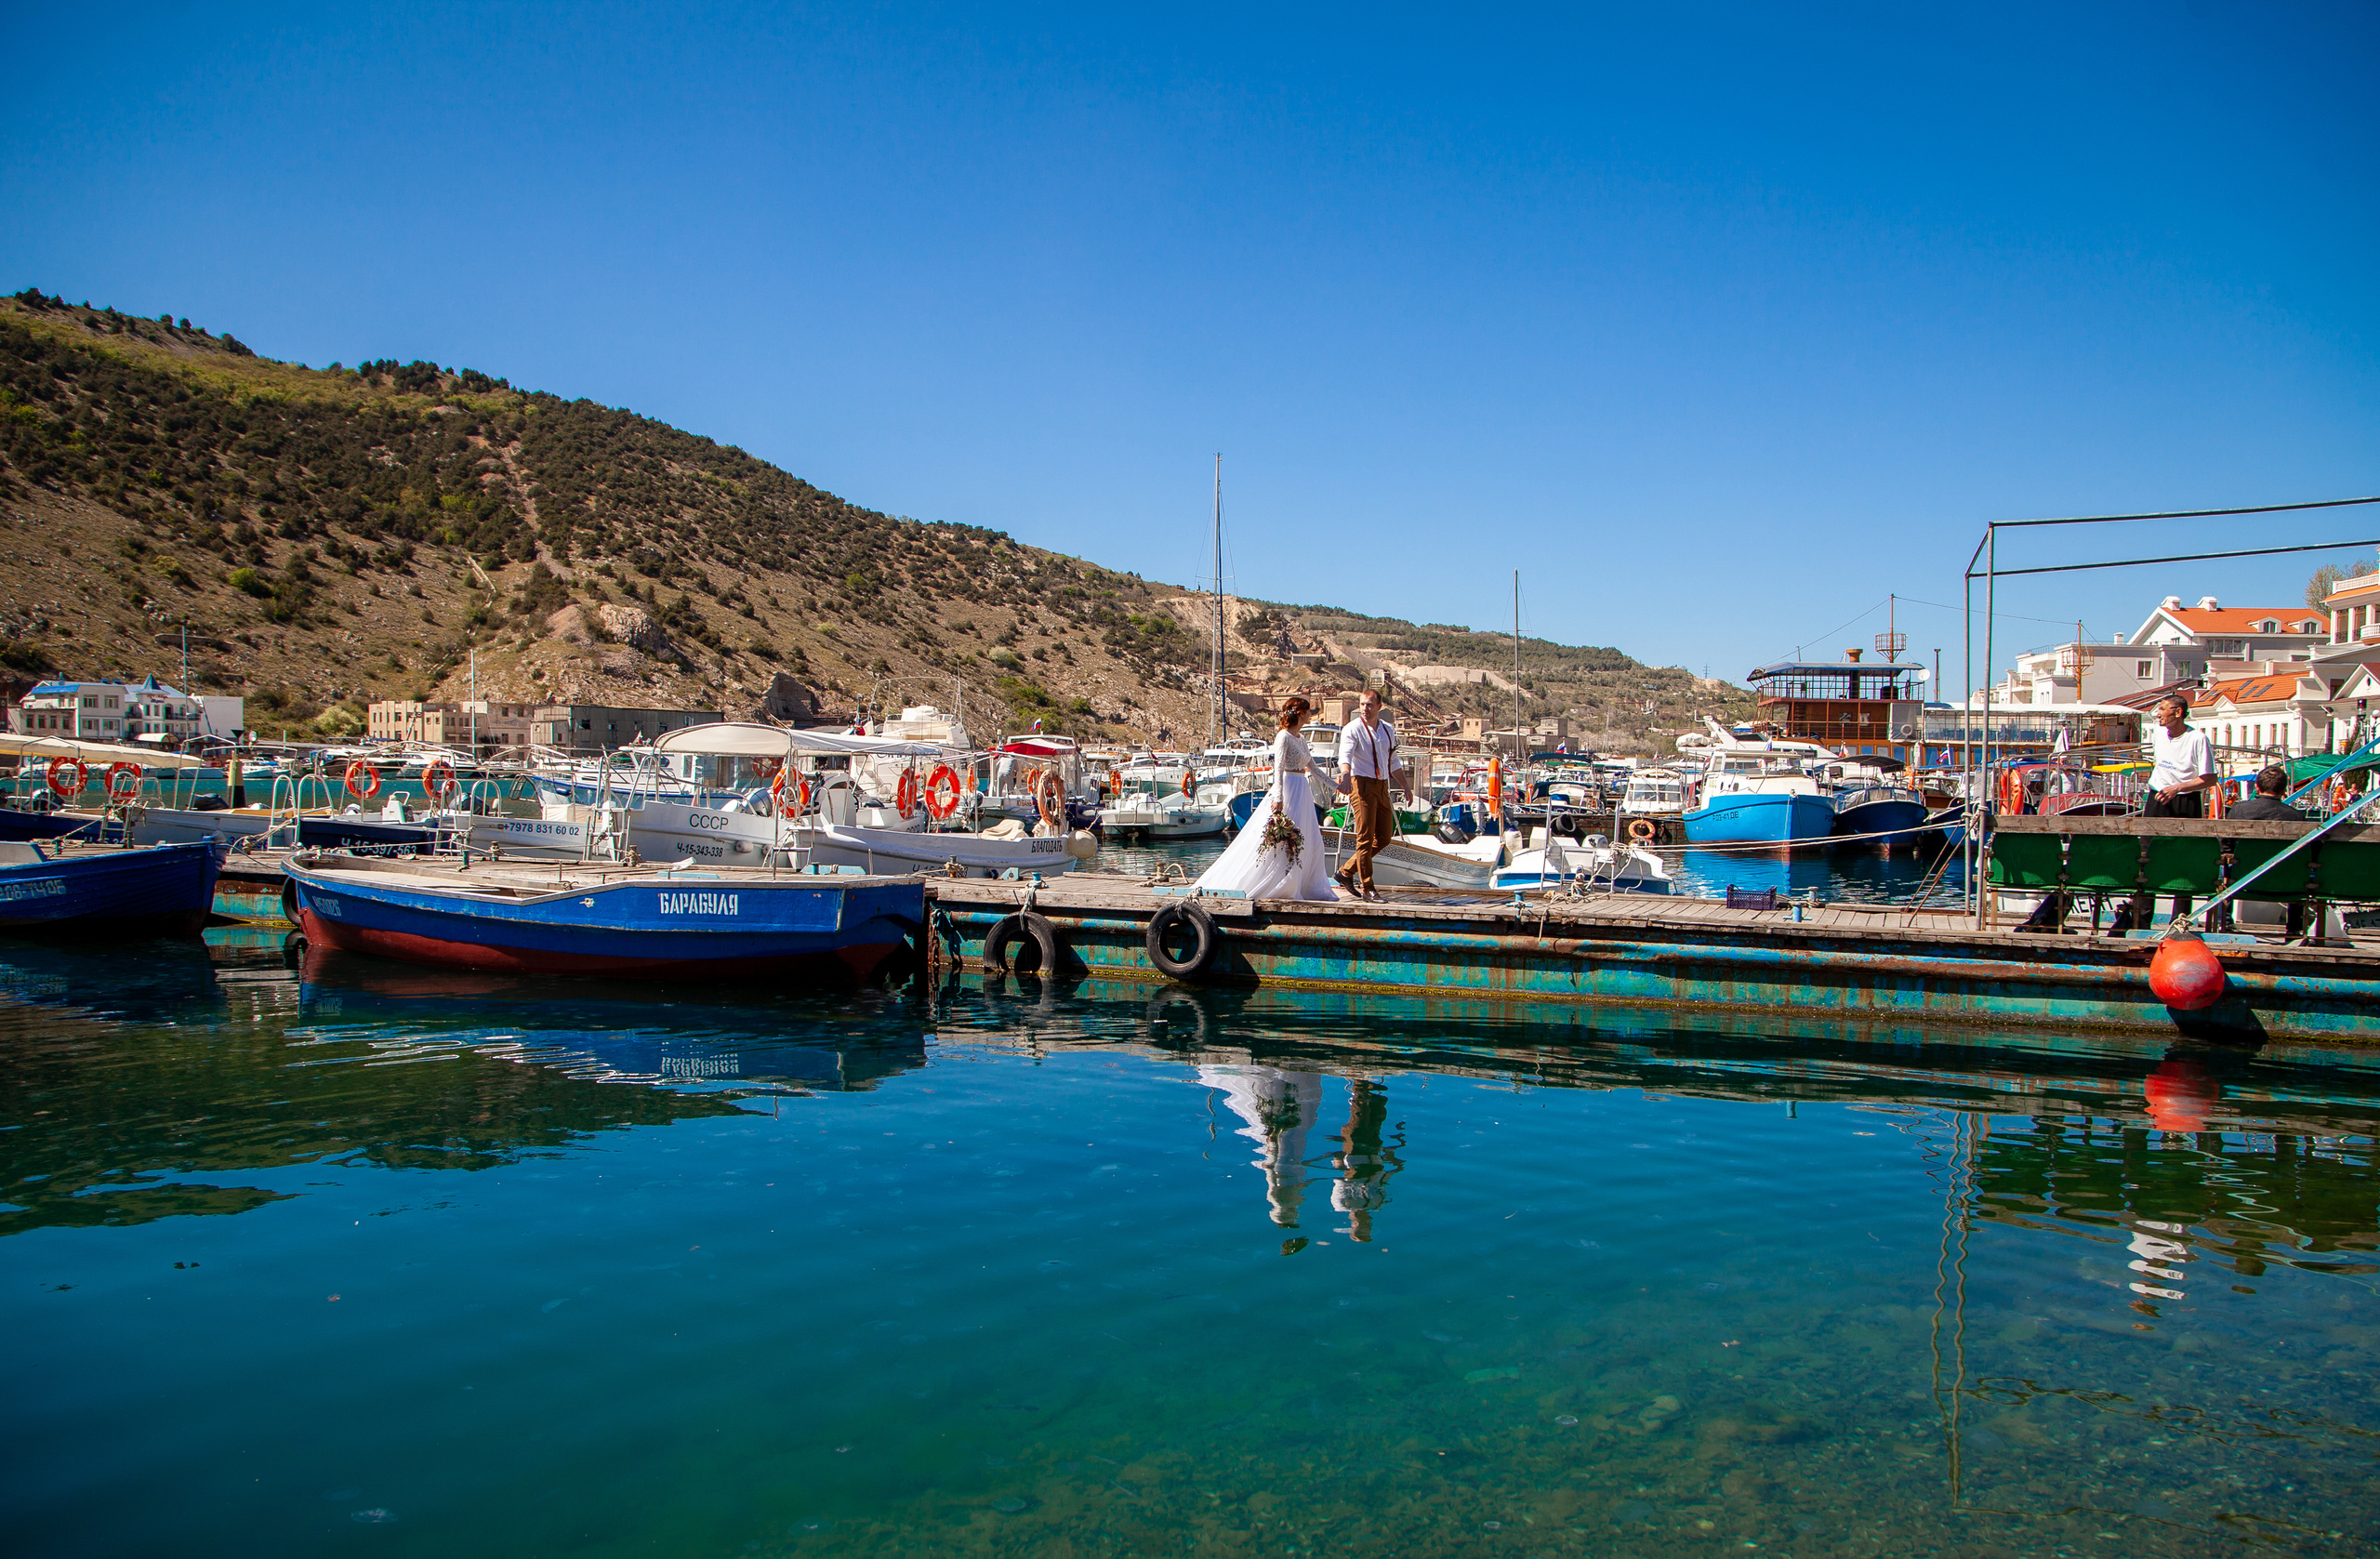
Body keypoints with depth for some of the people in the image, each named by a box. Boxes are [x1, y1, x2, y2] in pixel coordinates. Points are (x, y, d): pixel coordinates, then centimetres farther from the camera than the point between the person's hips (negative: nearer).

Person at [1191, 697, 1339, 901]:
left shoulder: (1301, 739, 15)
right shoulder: (1283, 737, -10)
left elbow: (1311, 767, 24)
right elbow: (1278, 769, -17)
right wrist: (1278, 797, -25)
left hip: (1303, 792, 9)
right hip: (1288, 789, -9)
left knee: (1311, 842, 7)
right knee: (1280, 837, -9)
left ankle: (1311, 888, 12)